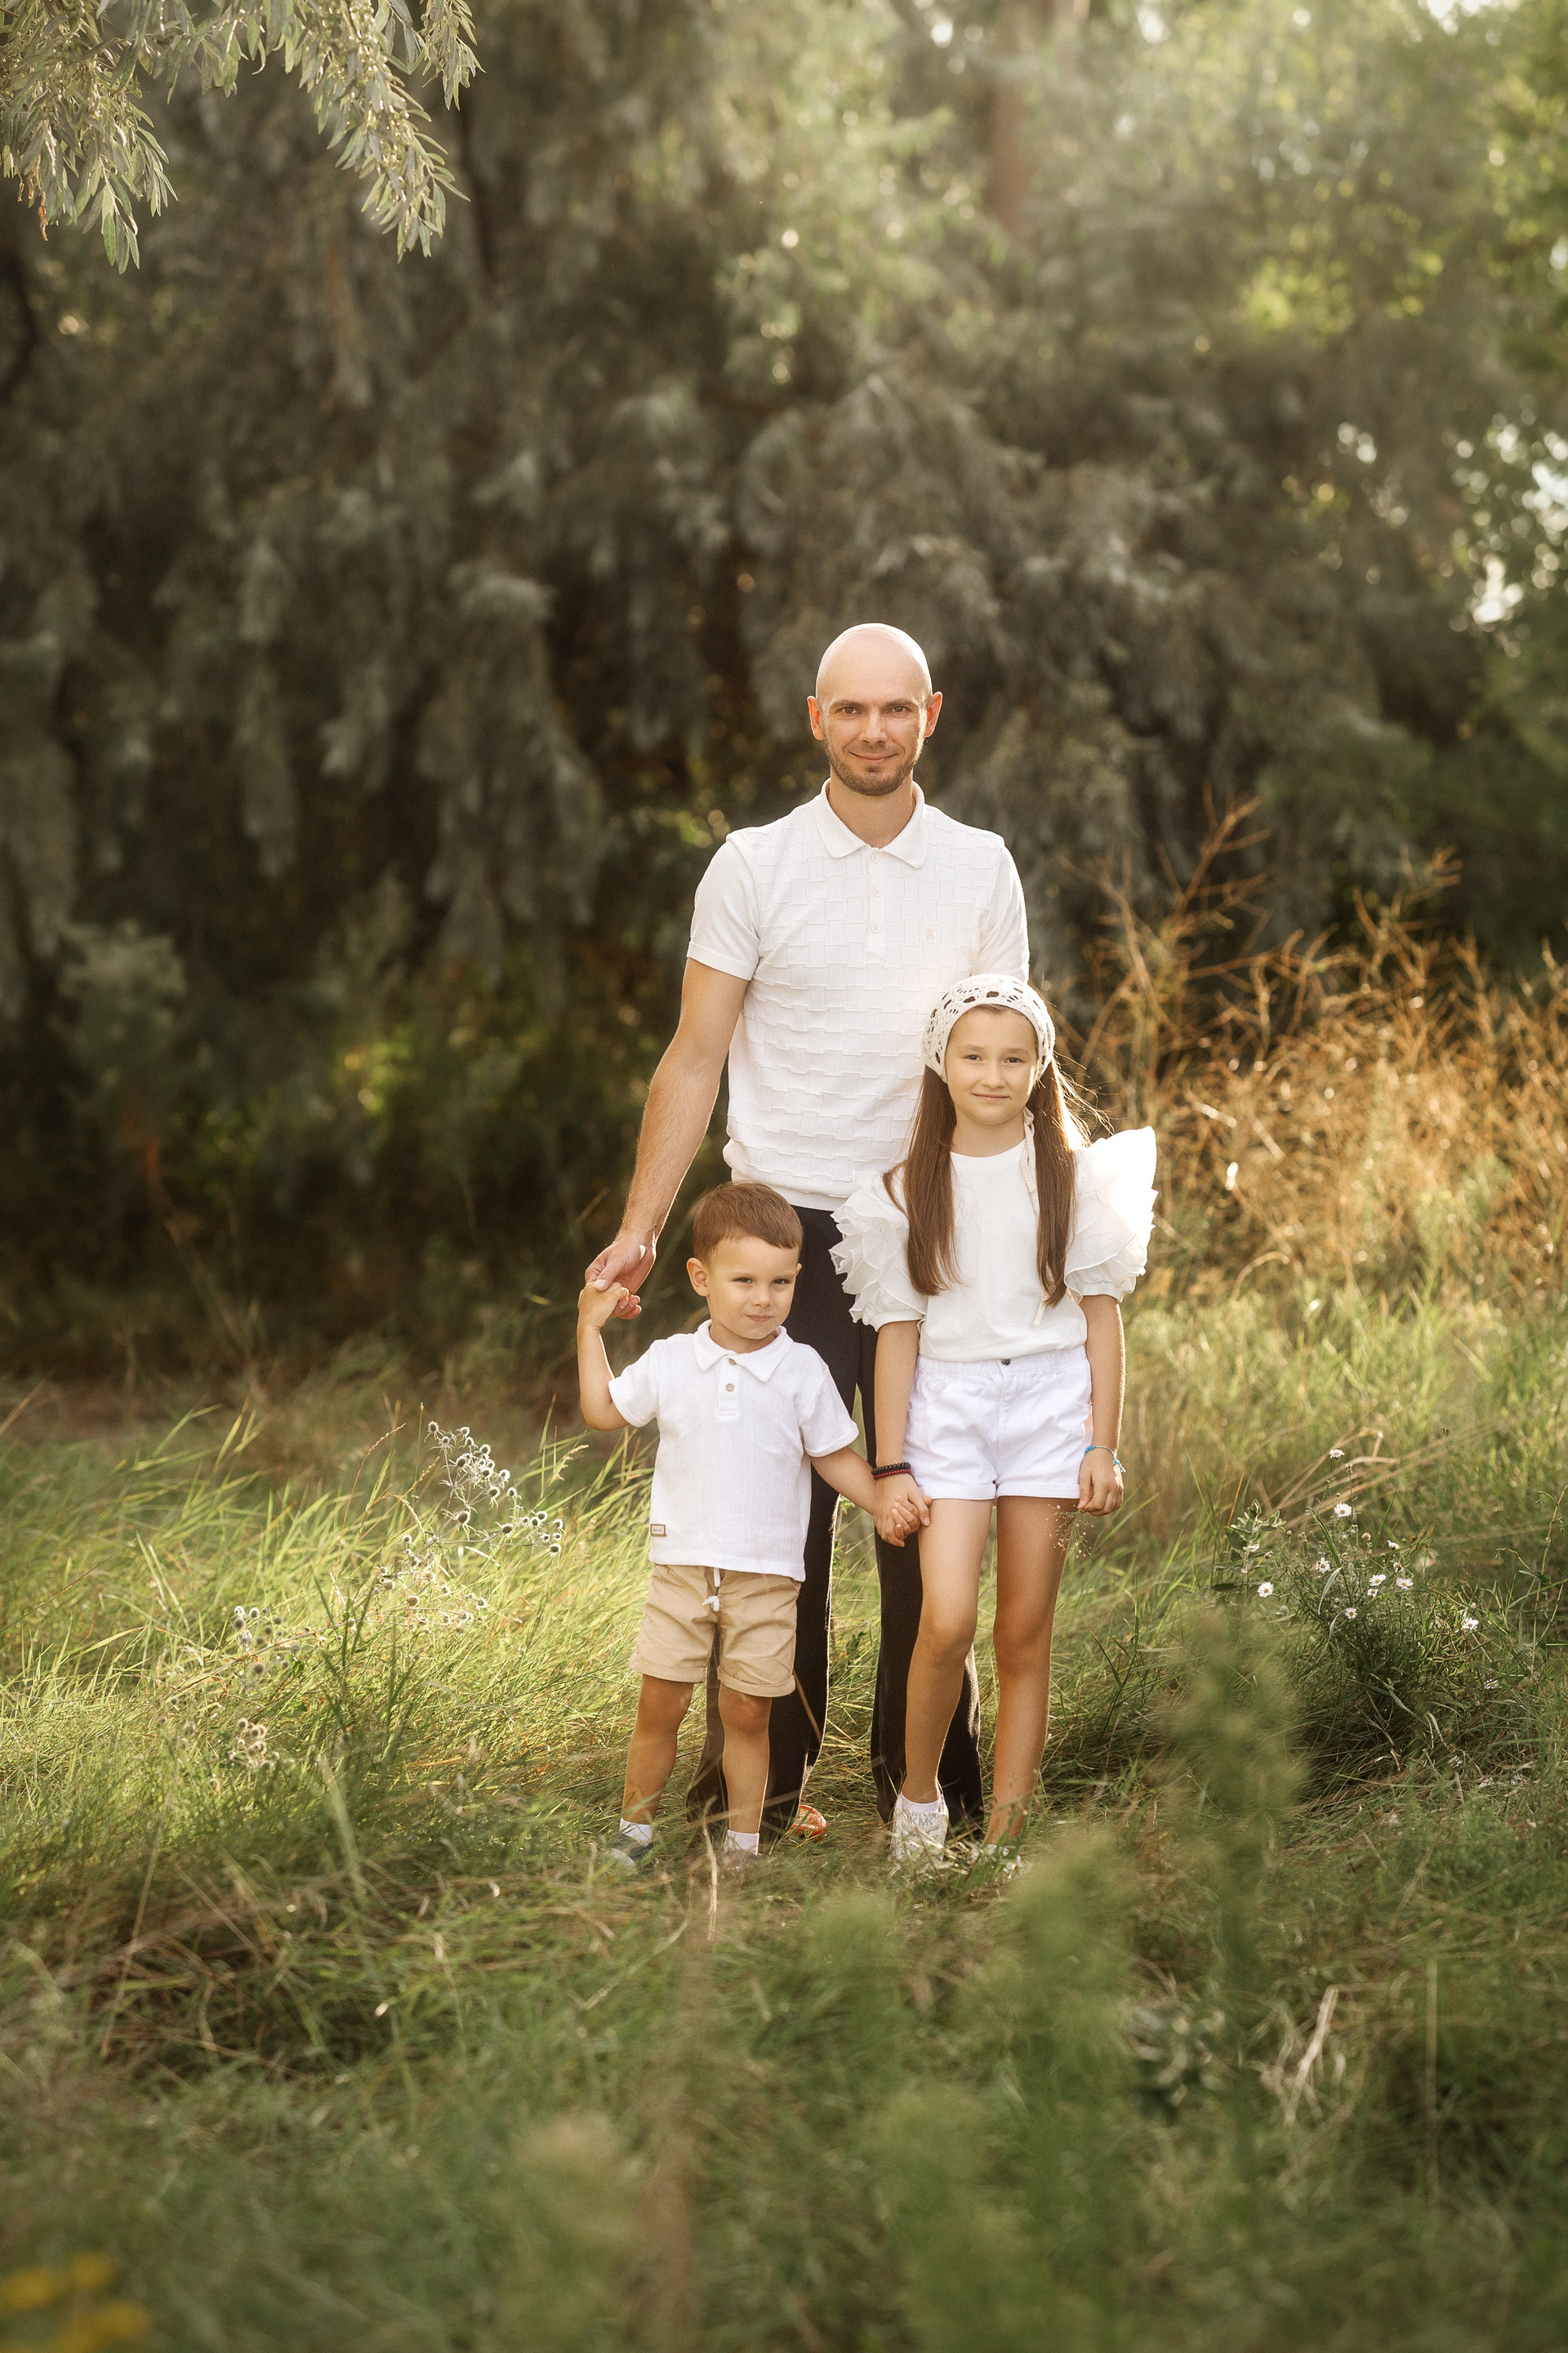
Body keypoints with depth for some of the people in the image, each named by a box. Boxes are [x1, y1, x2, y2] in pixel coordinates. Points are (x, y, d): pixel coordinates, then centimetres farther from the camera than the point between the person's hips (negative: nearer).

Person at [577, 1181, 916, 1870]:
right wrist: (590, 1327, 11)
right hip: (683, 1564, 1)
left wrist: (880, 1500, -10)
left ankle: (742, 1841, 15)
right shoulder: (670, 1362, 1)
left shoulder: (802, 1372, -3)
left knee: (746, 1711, 4)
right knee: (659, 1704, 2)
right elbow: (603, 1411, 15)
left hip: (766, 1574, -1)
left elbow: (835, 1455, 5)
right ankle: (634, 1827, 17)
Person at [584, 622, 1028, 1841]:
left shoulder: (980, 868, 7)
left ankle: (930, 1777, 14)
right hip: (785, 1228, -1)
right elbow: (695, 1059, 4)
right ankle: (758, 1783, 8)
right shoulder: (753, 867, 2)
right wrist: (642, 1226, -2)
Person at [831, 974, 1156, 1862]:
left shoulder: (1074, 1174, 2)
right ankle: (919, 1797, 8)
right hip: (947, 1399, 0)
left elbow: (1102, 1314, 4)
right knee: (949, 1622, -15)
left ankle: (1005, 1840, 9)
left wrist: (1104, 1446, -2)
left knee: (1026, 1632, 3)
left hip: (1050, 1397, 1)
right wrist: (891, 1465, 1)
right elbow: (897, 1330, 4)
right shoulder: (909, 1188, 2)